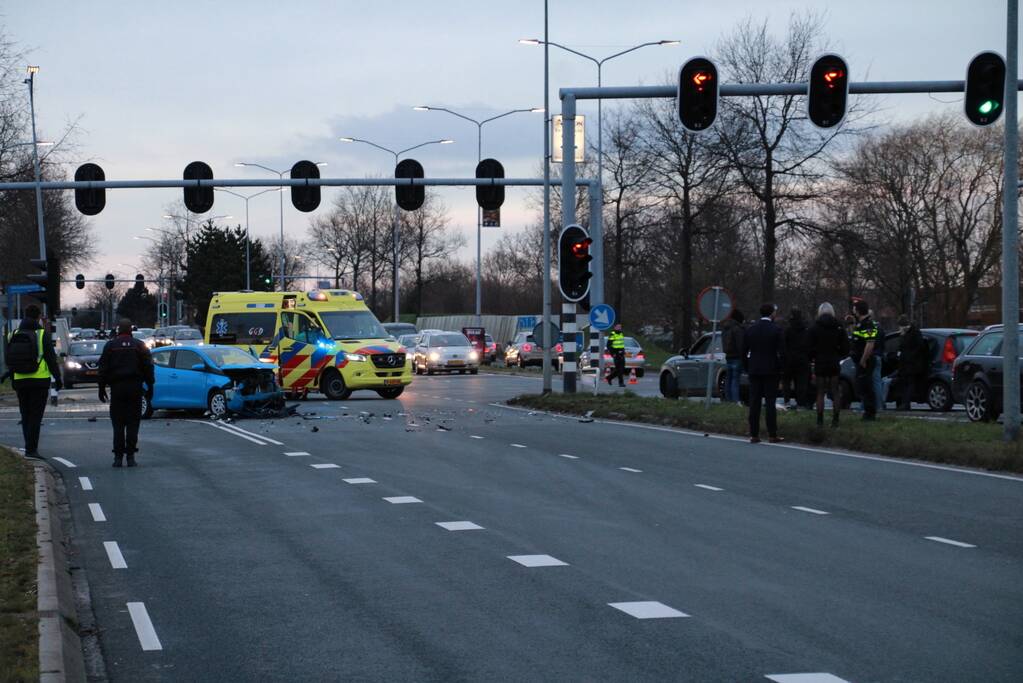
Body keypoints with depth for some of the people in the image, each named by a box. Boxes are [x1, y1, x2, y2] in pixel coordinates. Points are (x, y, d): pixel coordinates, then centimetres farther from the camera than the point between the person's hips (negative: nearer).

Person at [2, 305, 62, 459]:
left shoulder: (14, 335, 7)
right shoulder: (43, 334, -7)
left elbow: (9, 359, 12)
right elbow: (51, 358, -9)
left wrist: (11, 375, 22)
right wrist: (58, 377, -1)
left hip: (20, 381, 4)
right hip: (40, 381, -4)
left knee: (26, 415, 13)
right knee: (35, 416, -4)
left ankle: (31, 447, 16)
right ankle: (31, 449, -11)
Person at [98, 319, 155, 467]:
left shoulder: (110, 345, 3)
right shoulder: (139, 345, 3)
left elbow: (103, 368, 4)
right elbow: (148, 367, 3)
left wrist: (102, 388, 9)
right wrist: (150, 387, 8)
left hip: (117, 388, 0)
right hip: (135, 387, 0)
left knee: (118, 423, 3)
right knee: (133, 423, 3)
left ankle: (118, 456, -2)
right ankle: (130, 456, -1)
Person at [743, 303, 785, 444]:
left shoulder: (750, 329, 4)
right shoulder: (777, 330, -8)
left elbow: (744, 351, 5)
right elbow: (781, 352, -9)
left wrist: (747, 367, 12)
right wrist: (780, 368, 2)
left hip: (754, 370, 3)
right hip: (771, 370, -3)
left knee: (754, 403, 4)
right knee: (770, 402, 0)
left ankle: (754, 435, 3)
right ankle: (772, 435, -1)